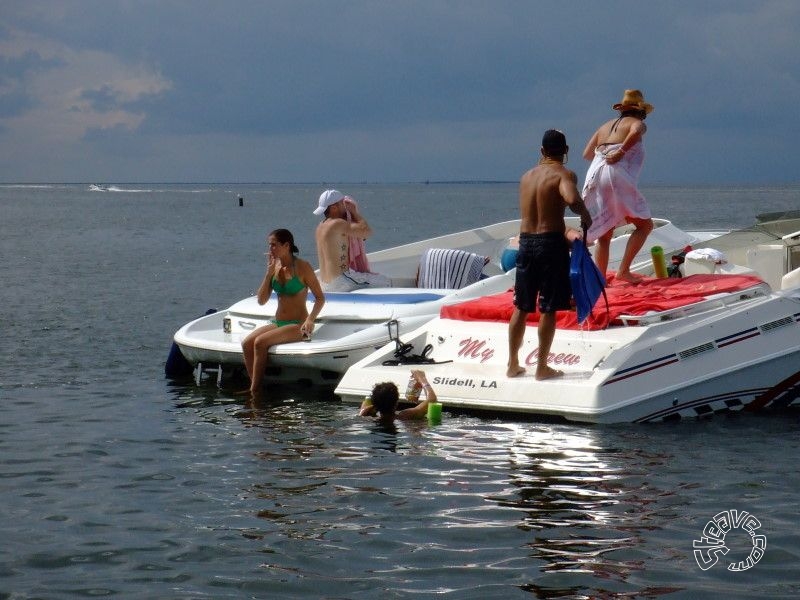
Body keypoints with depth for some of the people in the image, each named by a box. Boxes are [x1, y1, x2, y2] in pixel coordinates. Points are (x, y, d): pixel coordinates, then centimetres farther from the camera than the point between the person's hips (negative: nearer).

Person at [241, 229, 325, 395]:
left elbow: (320, 297, -6)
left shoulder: (302, 267, -7)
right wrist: (269, 273, -3)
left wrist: (310, 319, -21)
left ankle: (254, 391, -19)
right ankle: (254, 389, -15)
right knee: (247, 343, -19)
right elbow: (262, 300, 6)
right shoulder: (275, 266, 10)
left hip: (297, 325, -6)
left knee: (260, 342, -28)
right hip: (277, 323, 6)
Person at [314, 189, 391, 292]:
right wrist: (355, 212, -2)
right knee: (386, 282, -1)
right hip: (341, 282, -10)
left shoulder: (321, 227, 14)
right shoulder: (337, 224, -16)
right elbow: (367, 231, -17)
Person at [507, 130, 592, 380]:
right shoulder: (564, 174, -7)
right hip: (551, 244, -5)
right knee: (548, 309, 2)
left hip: (525, 243, 5)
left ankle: (513, 364, 19)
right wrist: (587, 218, -9)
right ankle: (542, 367, 5)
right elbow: (572, 199, -28)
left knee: (521, 308, 13)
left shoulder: (527, 176, 12)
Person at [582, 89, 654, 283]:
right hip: (616, 176, -7)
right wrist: (621, 151, -13)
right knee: (644, 224, 3)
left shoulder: (605, 126, 25)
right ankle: (623, 270, -10)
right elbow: (636, 131, -19)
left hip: (594, 177, 7)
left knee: (604, 234, 11)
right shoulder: (636, 122, 7)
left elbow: (587, 154, 23)